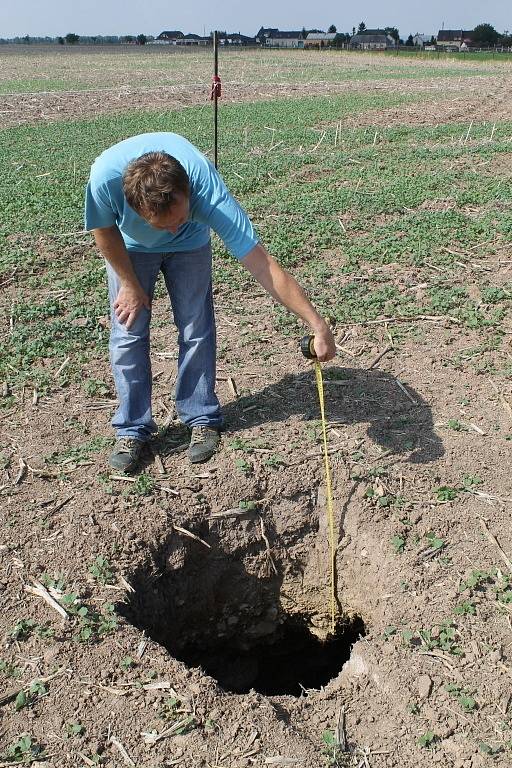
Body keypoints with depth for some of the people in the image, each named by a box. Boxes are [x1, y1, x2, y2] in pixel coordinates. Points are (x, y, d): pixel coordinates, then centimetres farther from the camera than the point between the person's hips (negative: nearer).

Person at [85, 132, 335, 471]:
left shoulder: (207, 187, -43)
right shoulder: (105, 176, -42)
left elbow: (262, 264, -43)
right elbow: (104, 230, -18)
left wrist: (318, 325, -42)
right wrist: (130, 284, -8)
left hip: (190, 244, 0)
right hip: (128, 246, 1)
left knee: (196, 330, -4)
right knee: (128, 333, -4)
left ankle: (202, 418, 14)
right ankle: (133, 428, 9)